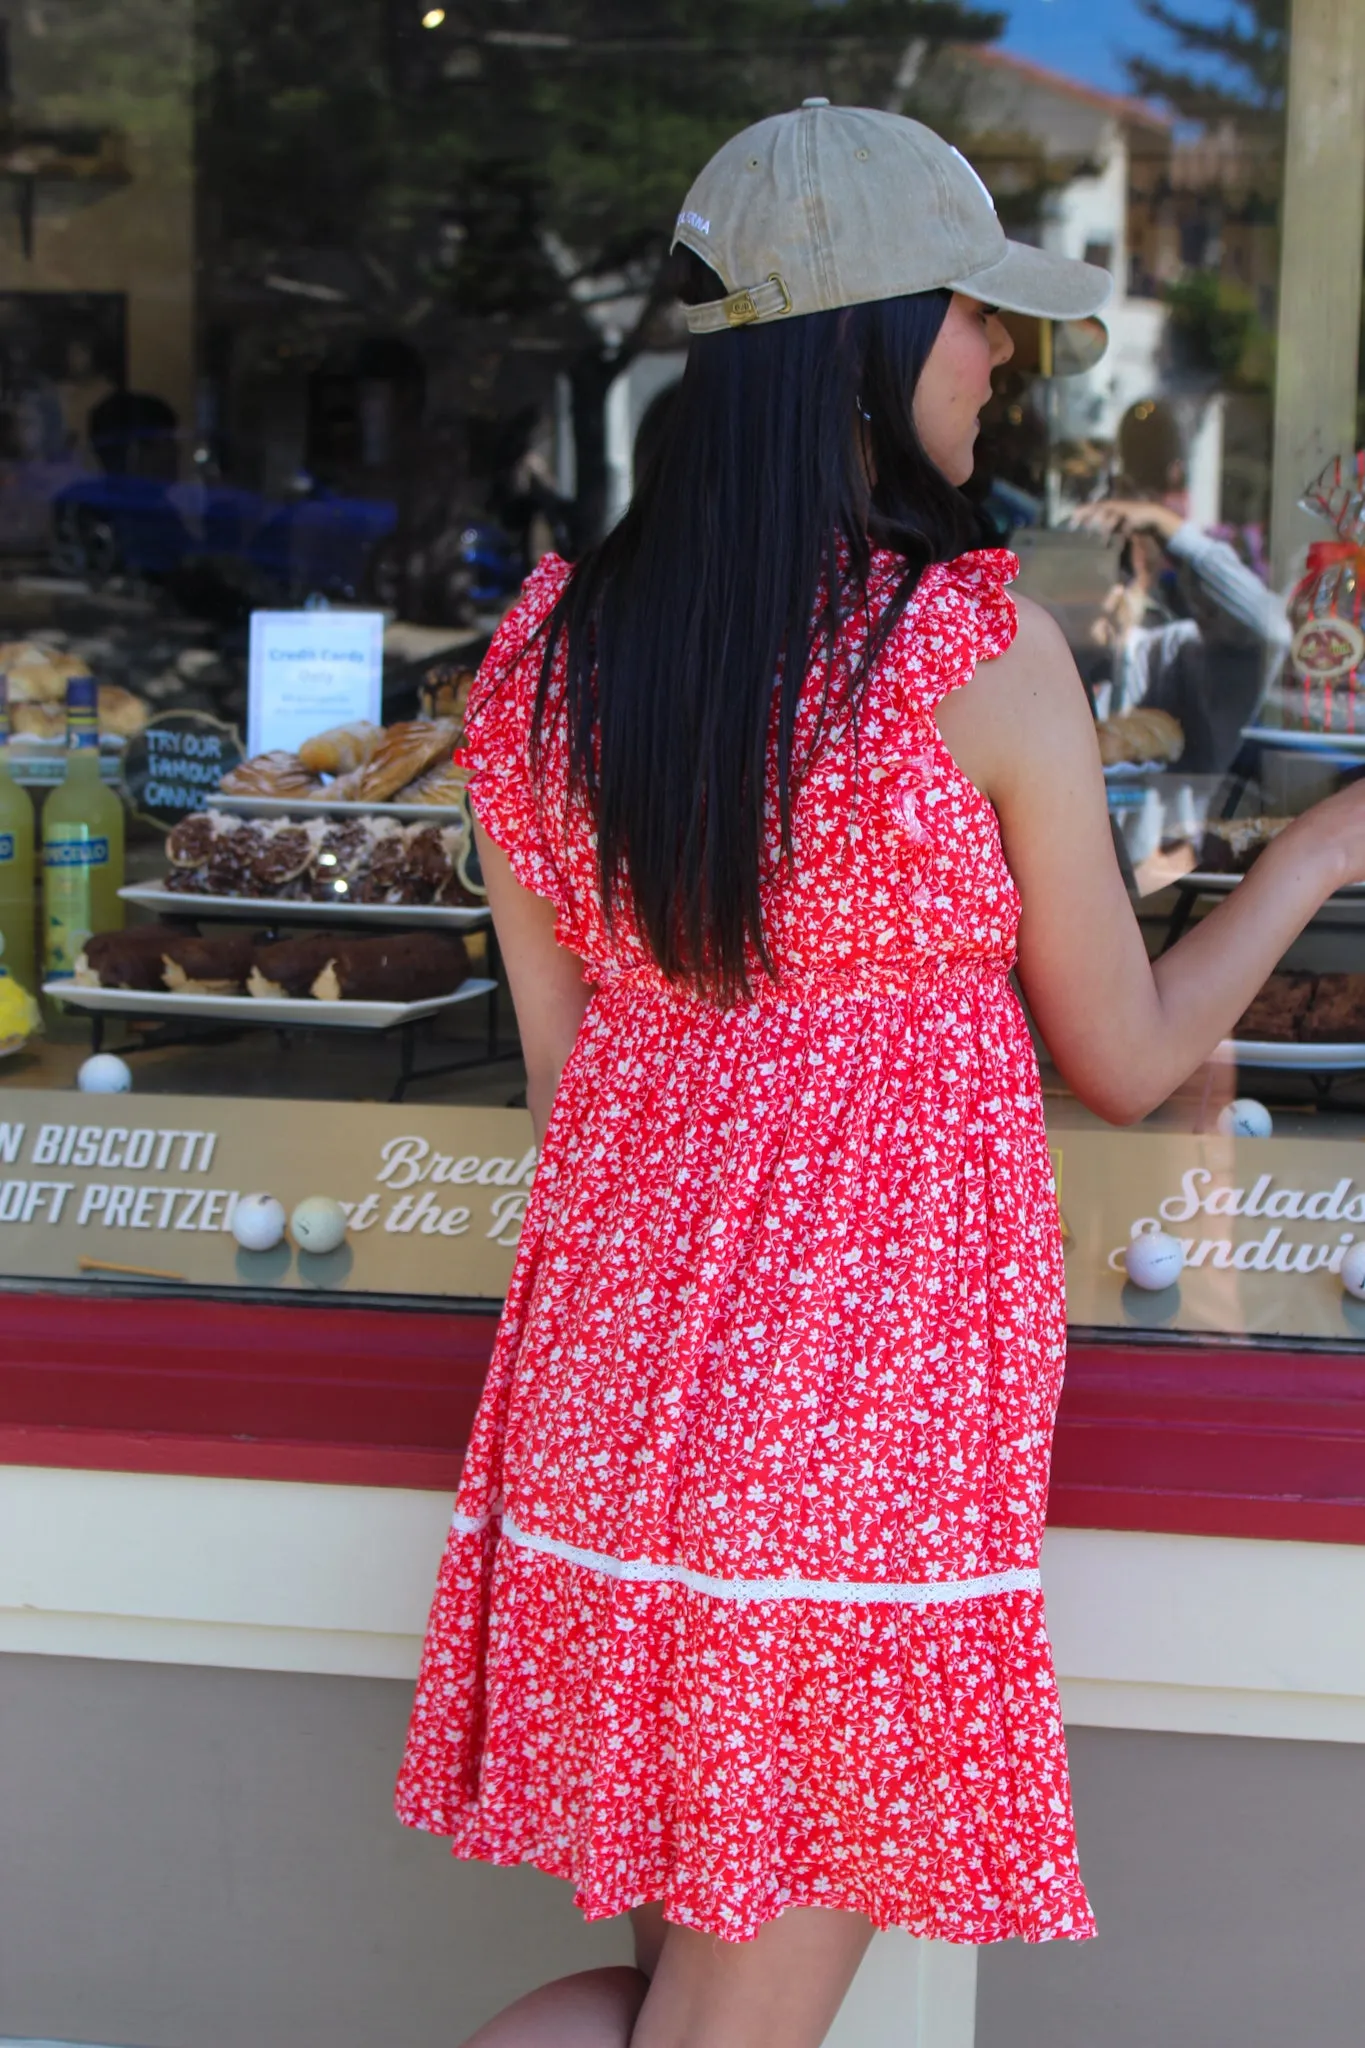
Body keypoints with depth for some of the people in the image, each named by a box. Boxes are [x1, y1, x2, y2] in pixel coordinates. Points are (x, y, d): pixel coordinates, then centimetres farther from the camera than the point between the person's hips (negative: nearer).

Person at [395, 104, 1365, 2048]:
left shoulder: (547, 646, 4)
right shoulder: (984, 649, -11)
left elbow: (561, 1065, 10)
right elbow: (1125, 1061, 0)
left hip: (607, 1377, 6)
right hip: (869, 1383, -6)